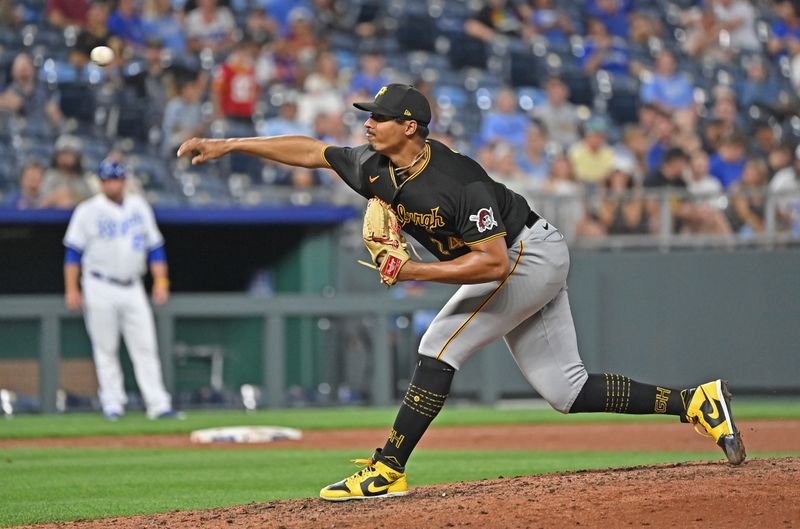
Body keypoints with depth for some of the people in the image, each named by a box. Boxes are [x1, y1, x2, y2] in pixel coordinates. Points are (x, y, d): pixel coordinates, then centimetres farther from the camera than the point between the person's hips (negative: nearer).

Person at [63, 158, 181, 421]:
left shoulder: (139, 207, 10)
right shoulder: (88, 211, -1)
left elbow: (155, 247, 13)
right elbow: (73, 251, -2)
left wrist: (160, 281, 4)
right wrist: (71, 289, -8)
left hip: (132, 288, 3)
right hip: (100, 289, -3)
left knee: (145, 347, -3)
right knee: (105, 349, 0)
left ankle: (158, 404, -6)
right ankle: (112, 403, 6)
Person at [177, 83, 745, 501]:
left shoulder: (456, 183, -30)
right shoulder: (373, 167, -6)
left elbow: (493, 262, -32)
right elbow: (308, 150, 5)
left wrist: (416, 272, -33)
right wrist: (227, 145, 2)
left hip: (529, 254, -9)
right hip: (524, 266, 9)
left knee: (441, 344, -16)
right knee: (566, 390, 4)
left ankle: (387, 472, -15)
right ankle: (694, 402, 5)